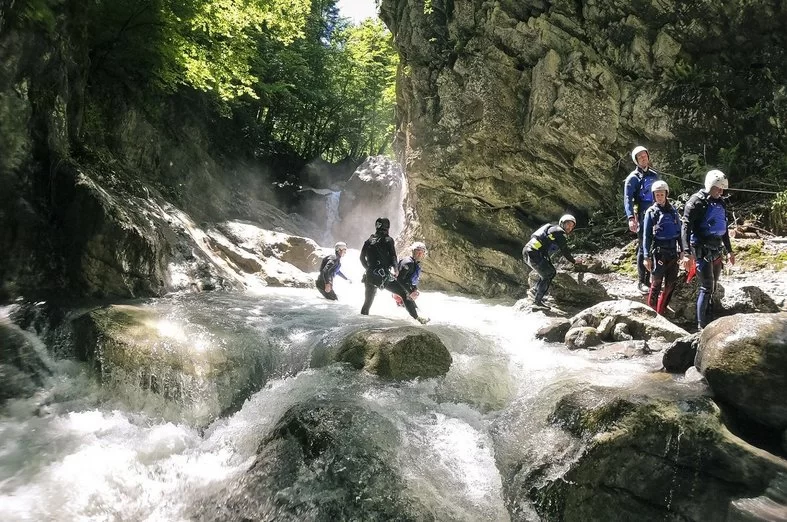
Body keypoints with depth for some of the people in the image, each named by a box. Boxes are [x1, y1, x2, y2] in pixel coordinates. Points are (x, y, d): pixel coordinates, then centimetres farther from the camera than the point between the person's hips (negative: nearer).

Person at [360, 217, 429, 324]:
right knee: (404, 294, 1)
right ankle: (417, 317, -4)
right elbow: (393, 256, -8)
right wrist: (395, 269, 4)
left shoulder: (368, 241, 13)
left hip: (370, 276, 5)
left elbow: (362, 258, 19)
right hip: (384, 275, -5)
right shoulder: (388, 240, 0)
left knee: (368, 301, 19)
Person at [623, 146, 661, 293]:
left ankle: (649, 278, 17)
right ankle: (641, 281, 3)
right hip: (642, 217, -6)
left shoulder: (654, 175, 14)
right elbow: (627, 199, -12)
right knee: (643, 249, -4)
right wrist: (631, 218, -25)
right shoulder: (633, 178, -4)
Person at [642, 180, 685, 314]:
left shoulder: (673, 211, 9)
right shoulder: (651, 212, -3)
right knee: (656, 284, -3)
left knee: (671, 283, 7)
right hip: (658, 251, -4)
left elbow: (679, 231, 14)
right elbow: (646, 236, -5)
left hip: (673, 251, 4)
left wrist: (681, 250, 10)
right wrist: (647, 257, -9)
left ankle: (661, 312, 19)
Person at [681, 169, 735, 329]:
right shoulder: (696, 202, -11)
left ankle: (709, 321, 22)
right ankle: (702, 326, -2)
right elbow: (686, 227, -18)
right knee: (707, 288, -9)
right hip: (703, 251, -8)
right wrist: (687, 252, -27)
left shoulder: (720, 203, 13)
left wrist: (729, 250, 26)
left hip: (717, 251, 8)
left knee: (713, 288, 12)